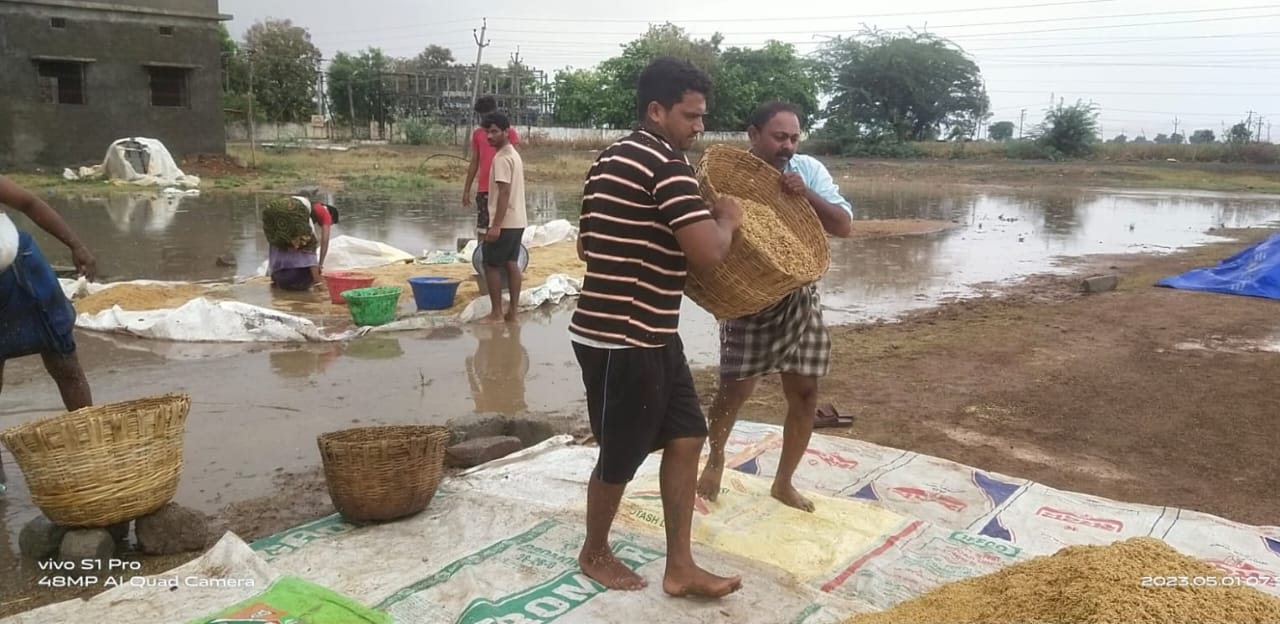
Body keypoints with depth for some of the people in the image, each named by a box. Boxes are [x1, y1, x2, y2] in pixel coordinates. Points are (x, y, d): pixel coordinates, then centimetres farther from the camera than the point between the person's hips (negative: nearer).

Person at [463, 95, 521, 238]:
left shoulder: (509, 133, -1)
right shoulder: (477, 134, 12)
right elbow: (474, 163, 15)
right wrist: (466, 190, 12)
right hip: (483, 190, 4)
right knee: (482, 230, 4)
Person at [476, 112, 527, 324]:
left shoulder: (502, 158, -16)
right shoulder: (514, 154, 15)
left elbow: (504, 192, -22)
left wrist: (496, 225, -24)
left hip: (504, 222, -9)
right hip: (518, 220, 9)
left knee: (491, 265, -1)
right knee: (512, 264, 10)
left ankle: (496, 314, 3)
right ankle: (513, 311, 13)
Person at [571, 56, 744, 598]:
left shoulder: (612, 159, 13)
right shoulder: (665, 163, -18)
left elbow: (586, 245, 21)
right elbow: (708, 253, -26)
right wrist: (727, 221, -6)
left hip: (648, 332, 10)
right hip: (621, 339, -10)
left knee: (686, 437, 12)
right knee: (621, 456, 8)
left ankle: (680, 568, 20)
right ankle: (595, 553, 32)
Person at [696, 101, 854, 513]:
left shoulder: (809, 170, 0)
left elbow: (844, 226, -5)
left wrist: (806, 194, -20)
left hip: (798, 297, 3)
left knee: (805, 391, 5)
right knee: (736, 387, -1)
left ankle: (784, 481, 24)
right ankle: (716, 458, 30)